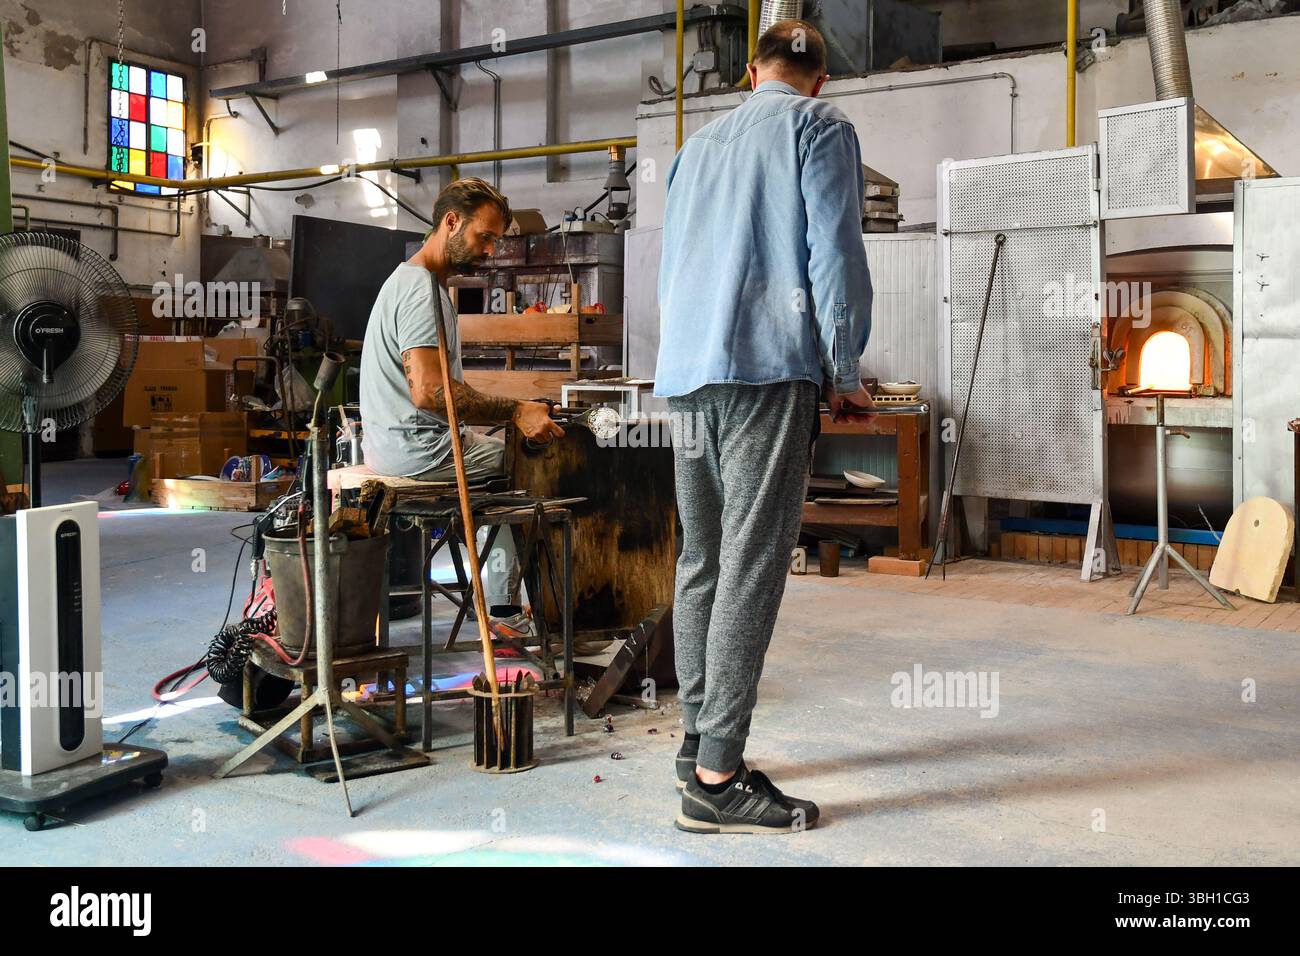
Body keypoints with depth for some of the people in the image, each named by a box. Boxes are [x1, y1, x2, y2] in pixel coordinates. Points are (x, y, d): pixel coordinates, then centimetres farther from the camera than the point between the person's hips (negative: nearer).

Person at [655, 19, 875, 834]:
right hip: (770, 369, -7)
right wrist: (846, 376, 0)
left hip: (687, 375, 7)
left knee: (701, 563, 9)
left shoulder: (699, 144, 25)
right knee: (752, 567, -9)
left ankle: (699, 744, 16)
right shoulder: (820, 126, 6)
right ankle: (716, 779, -9)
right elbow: (834, 254, -5)